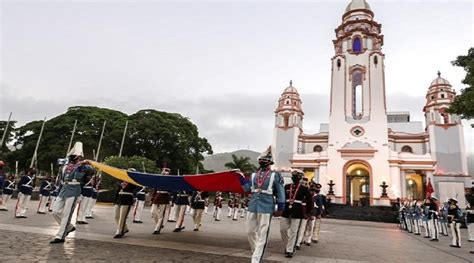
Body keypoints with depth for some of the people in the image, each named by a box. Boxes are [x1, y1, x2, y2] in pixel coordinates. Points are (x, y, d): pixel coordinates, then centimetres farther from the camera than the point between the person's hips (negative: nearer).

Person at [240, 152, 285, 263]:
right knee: (250, 231, 12)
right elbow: (247, 189, 6)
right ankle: (257, 252, 31)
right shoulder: (254, 175, 10)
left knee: (262, 235, 0)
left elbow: (280, 193, -3)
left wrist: (280, 208, -5)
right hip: (252, 206, 5)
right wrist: (241, 178, -3)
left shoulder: (275, 175, -4)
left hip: (266, 207, -5)